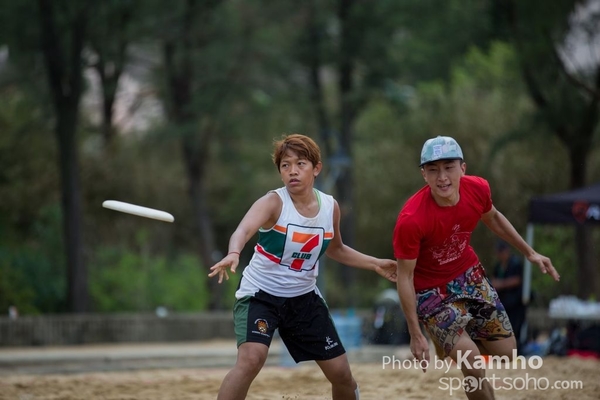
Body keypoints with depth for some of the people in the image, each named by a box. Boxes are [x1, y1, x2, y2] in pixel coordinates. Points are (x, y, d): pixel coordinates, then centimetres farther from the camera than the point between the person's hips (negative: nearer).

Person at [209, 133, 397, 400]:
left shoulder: (330, 207, -3)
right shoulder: (273, 203, -19)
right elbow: (243, 230, -41)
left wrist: (374, 264, 12)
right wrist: (233, 254, -62)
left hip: (303, 297, 5)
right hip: (260, 294, -5)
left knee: (341, 373, 7)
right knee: (251, 359, -29)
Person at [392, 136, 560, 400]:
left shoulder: (478, 189, -18)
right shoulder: (411, 219, -33)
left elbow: (492, 217, 7)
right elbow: (405, 276, -23)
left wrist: (529, 253, 11)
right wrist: (416, 335, -21)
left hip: (469, 274, 6)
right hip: (430, 289, -5)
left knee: (505, 353, 10)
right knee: (473, 367, -17)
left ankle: (453, 338, 33)